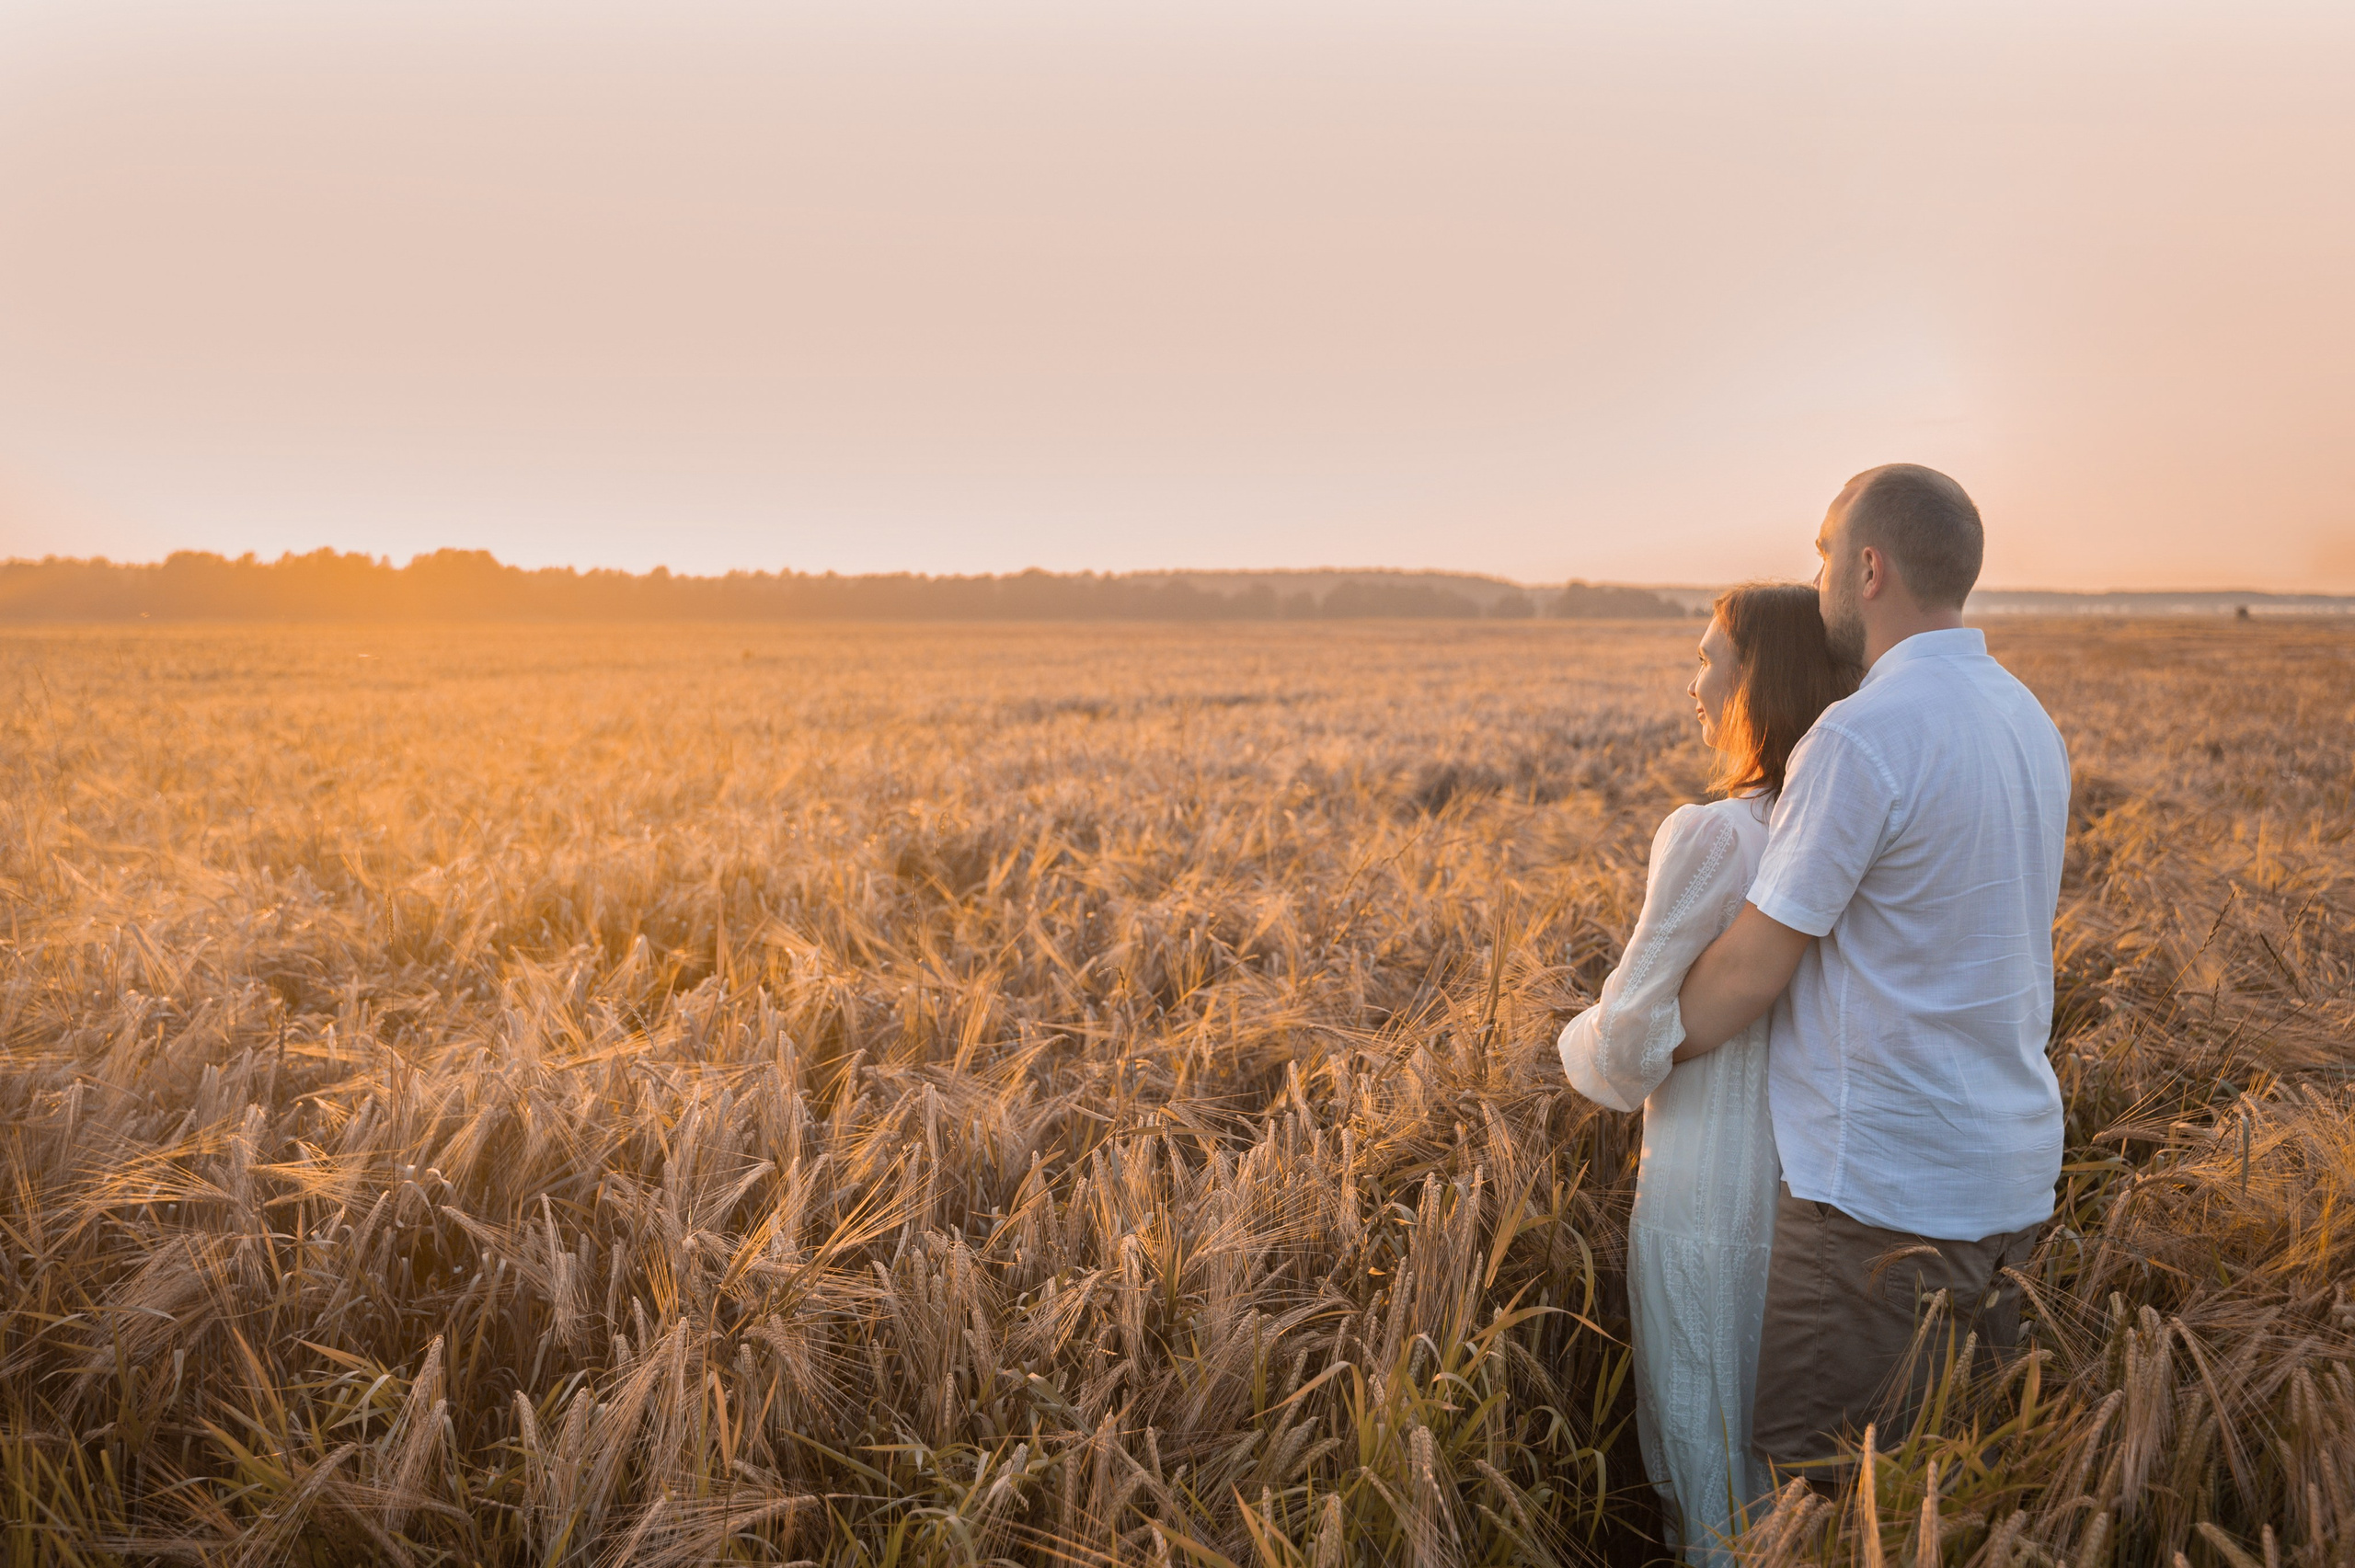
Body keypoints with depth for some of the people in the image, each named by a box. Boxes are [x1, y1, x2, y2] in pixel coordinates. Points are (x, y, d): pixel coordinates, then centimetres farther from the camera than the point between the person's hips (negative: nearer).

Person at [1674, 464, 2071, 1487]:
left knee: (1806, 1481, 4)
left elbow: (1752, 968, -15)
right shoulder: (2027, 721, 9)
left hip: (1887, 1187, -9)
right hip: (2012, 1173, 9)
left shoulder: (1862, 738, -20)